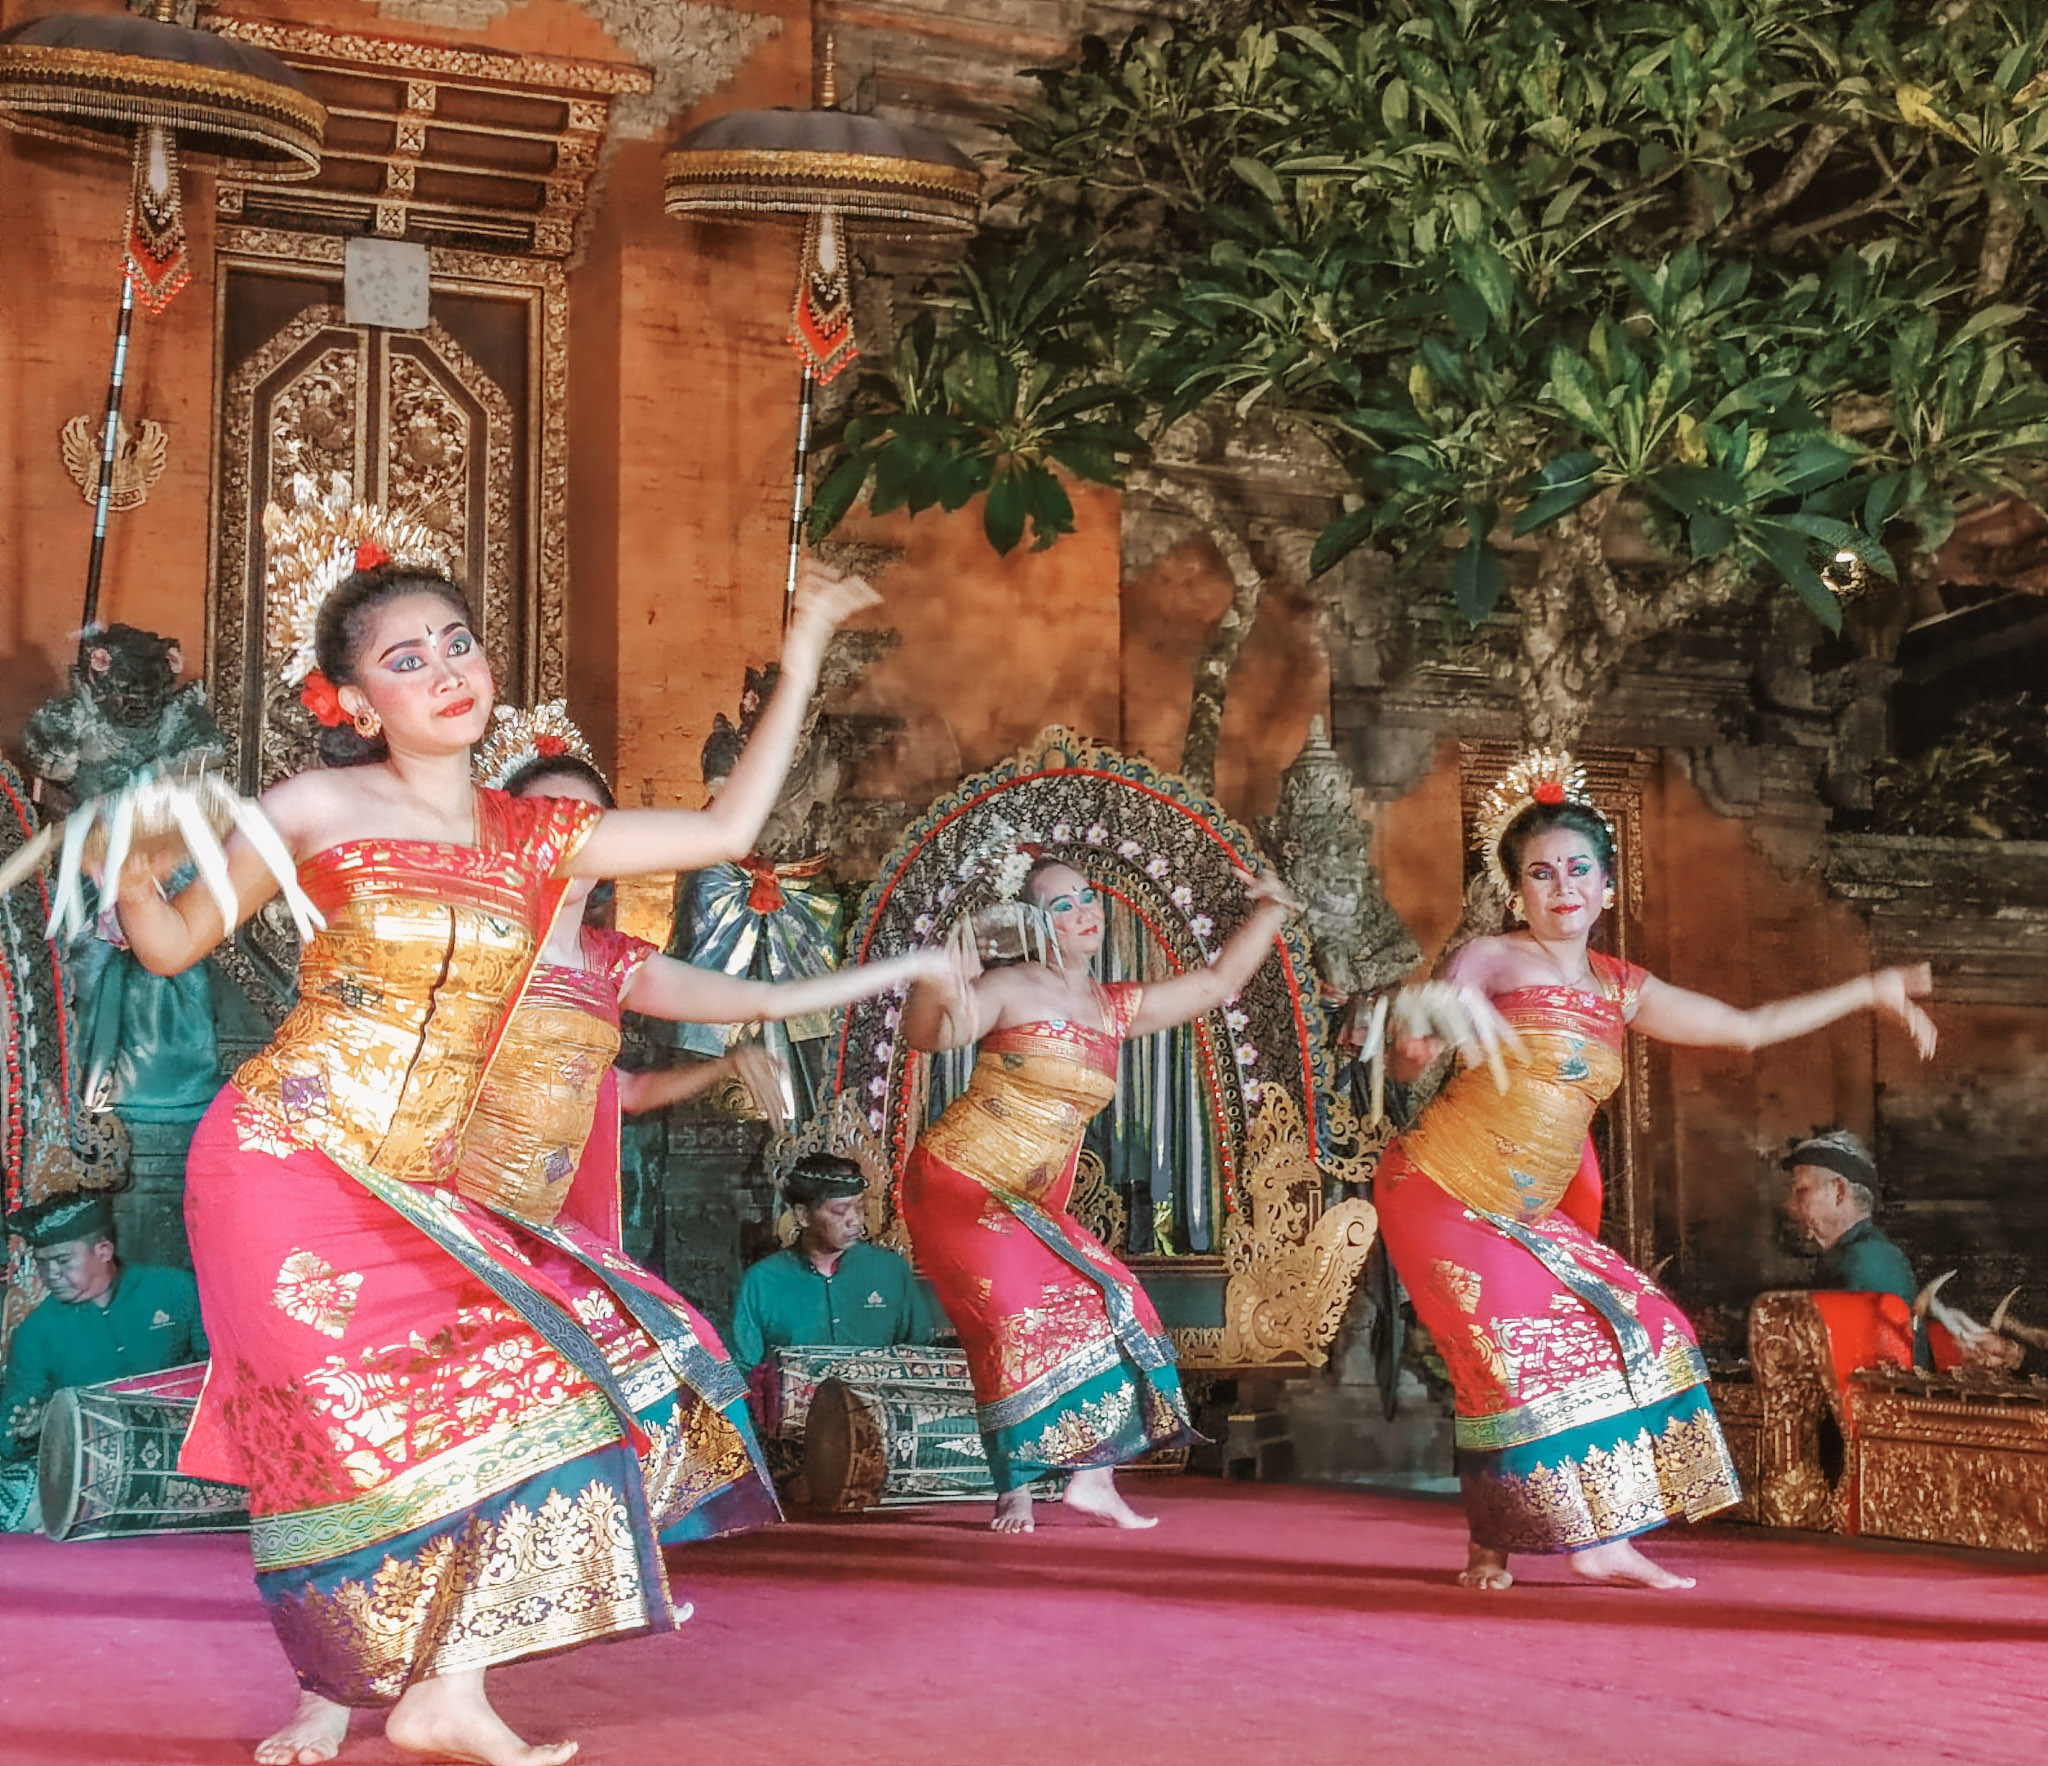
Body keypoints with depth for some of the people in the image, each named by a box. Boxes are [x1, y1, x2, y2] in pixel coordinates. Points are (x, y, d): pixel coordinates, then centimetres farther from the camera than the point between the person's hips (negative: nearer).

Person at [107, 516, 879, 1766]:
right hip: (287, 1163, -4)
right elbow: (174, 947, 3)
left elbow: (725, 831, 7)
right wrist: (132, 881, -19)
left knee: (524, 1381, -5)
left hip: (416, 1191, 5)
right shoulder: (319, 808, -3)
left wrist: (799, 667, 9)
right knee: (350, 1425, -6)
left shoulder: (532, 836, 7)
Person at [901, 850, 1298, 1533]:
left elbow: (1216, 982, 16)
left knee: (1104, 1306, -2)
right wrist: (938, 997, -50)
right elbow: (929, 1035, -28)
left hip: (1037, 1205, 7)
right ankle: (1015, 1494, -11)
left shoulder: (1118, 1009, 8)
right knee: (1018, 1318, -18)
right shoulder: (1008, 990, -13)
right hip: (958, 1185, -7)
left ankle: (1092, 1480, 3)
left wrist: (1269, 912, 7)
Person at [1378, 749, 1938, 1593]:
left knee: (1632, 1330, 0)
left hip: (1529, 1215, 7)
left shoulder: (1622, 990, 8)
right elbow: (1410, 1057, -20)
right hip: (1441, 1194, -7)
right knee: (1512, 1350, -16)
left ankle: (1599, 1542, 6)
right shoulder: (1489, 961, -9)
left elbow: (1746, 1026, 17)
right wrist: (1416, 1041, -45)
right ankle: (1490, 1548, -2)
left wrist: (1867, 992, 18)